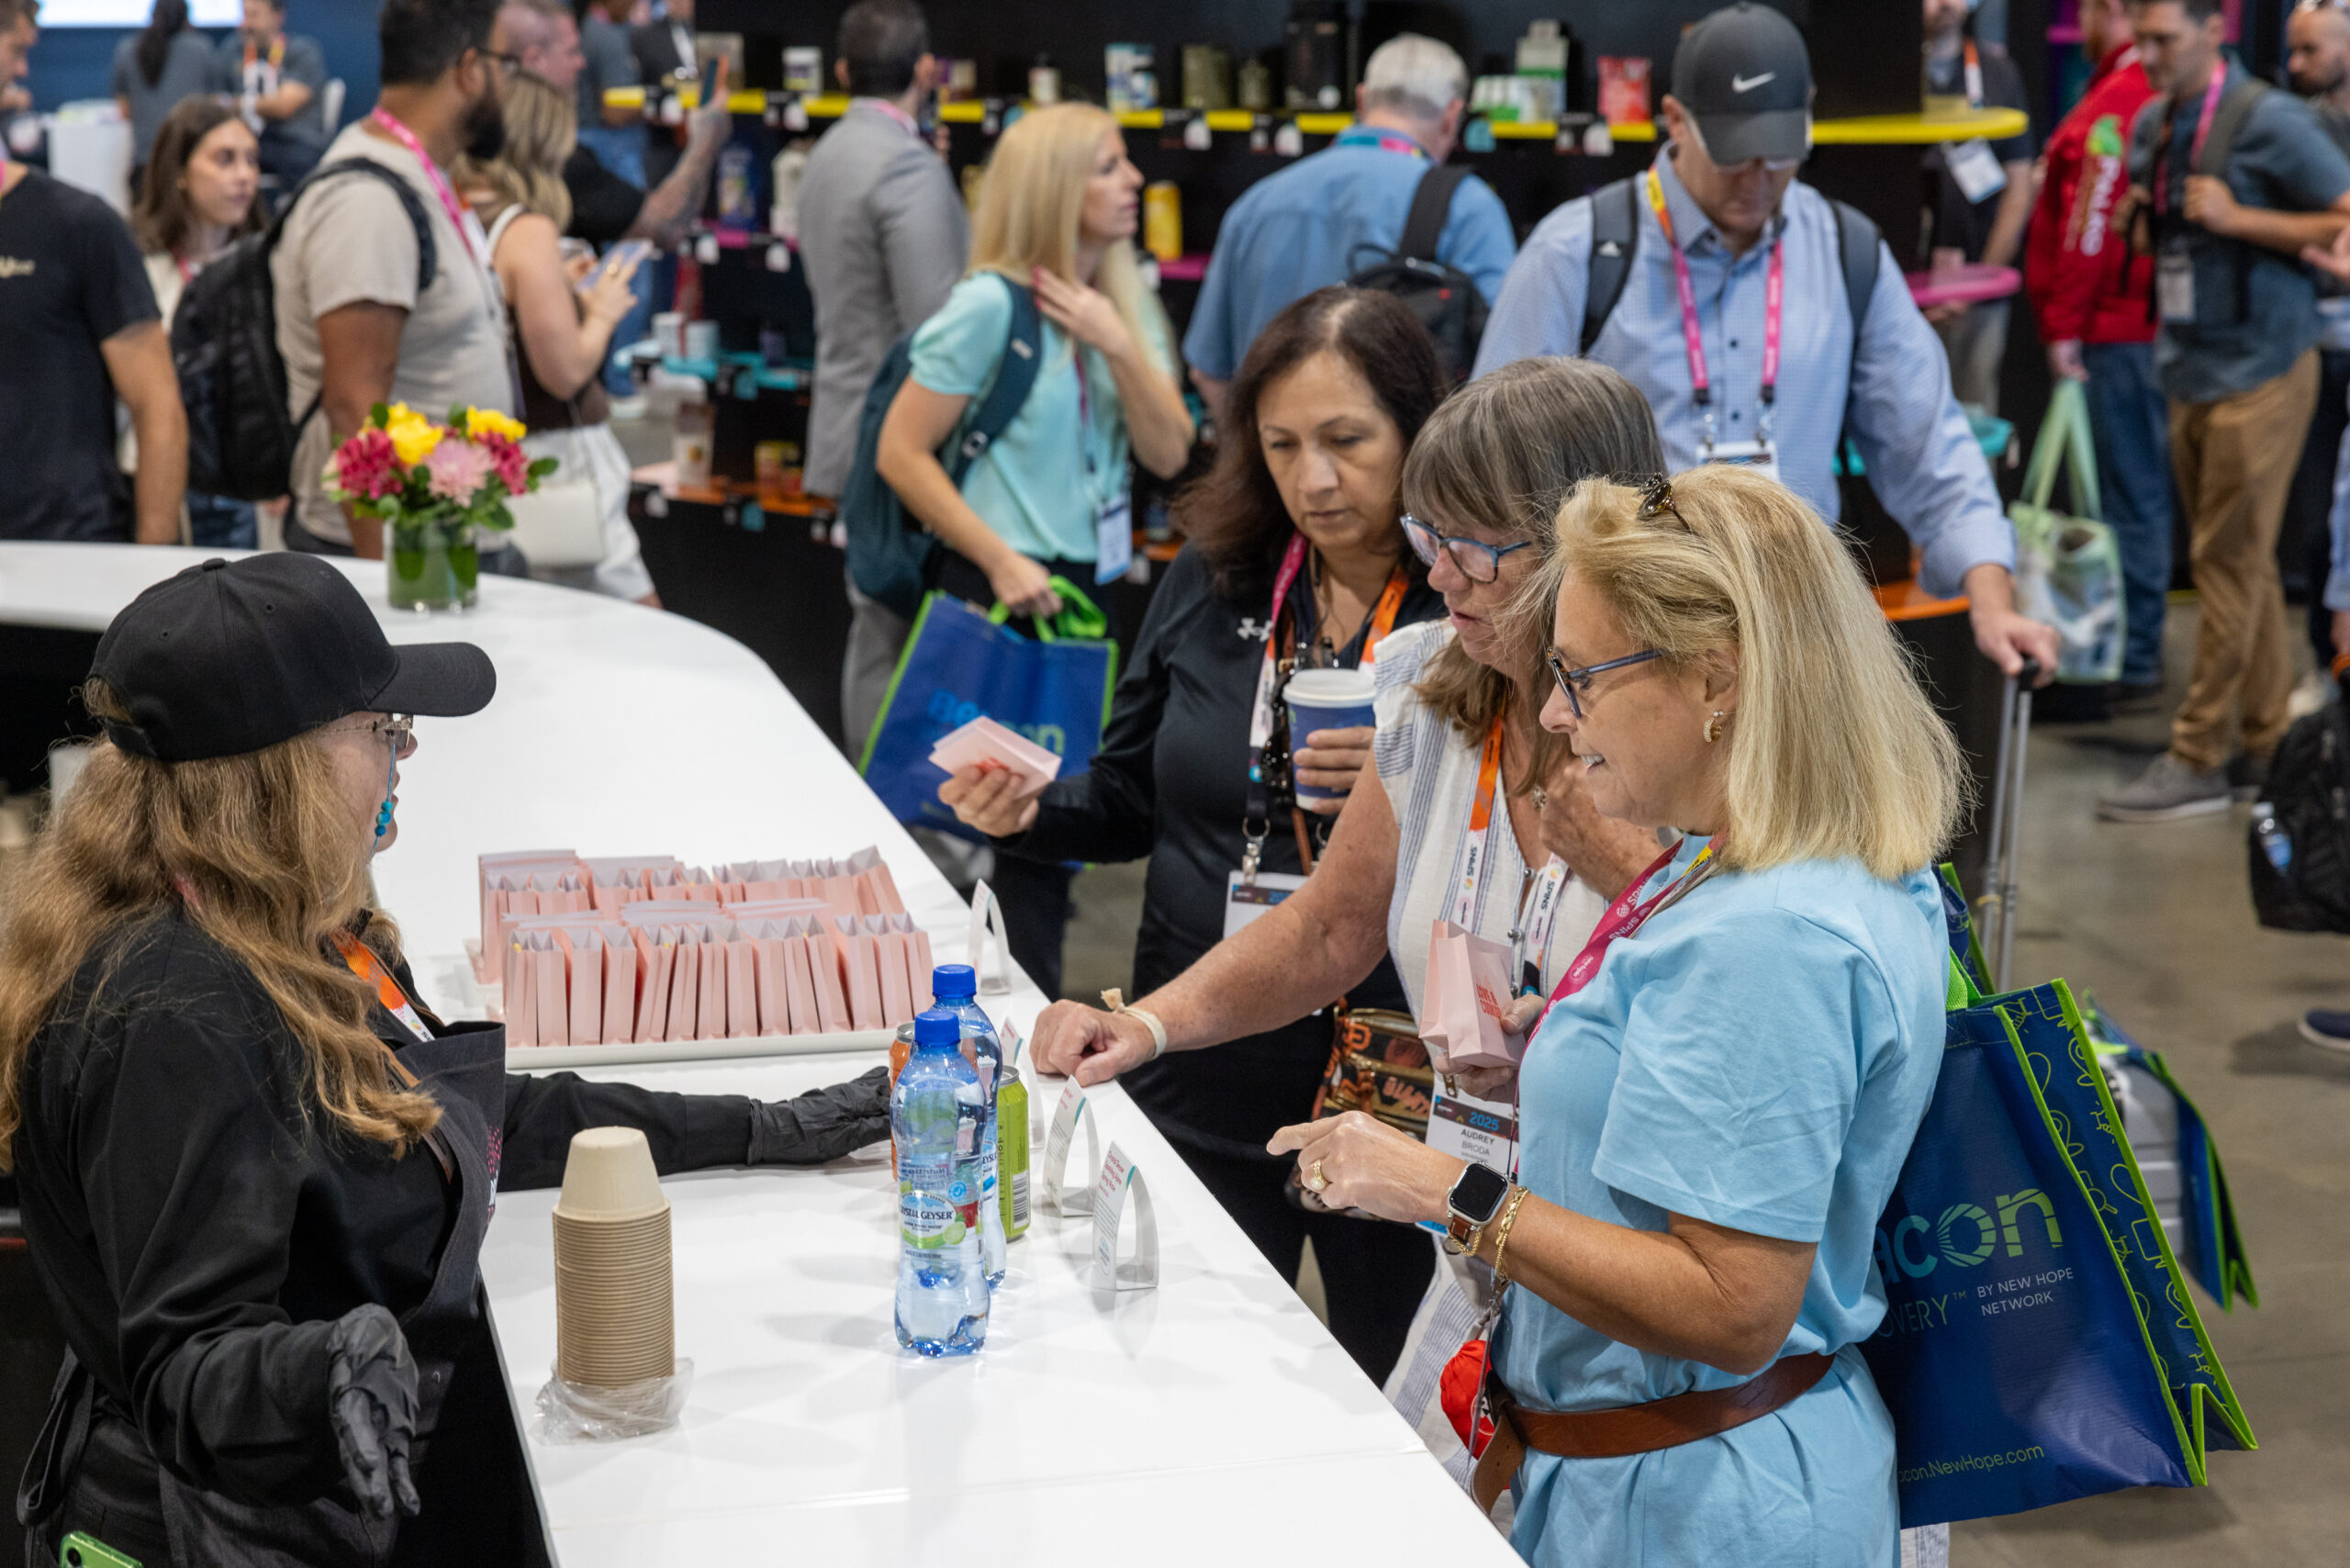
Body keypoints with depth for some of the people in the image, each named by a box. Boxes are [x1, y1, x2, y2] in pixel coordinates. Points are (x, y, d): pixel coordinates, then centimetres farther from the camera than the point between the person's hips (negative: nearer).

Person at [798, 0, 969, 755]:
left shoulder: (826, 157, 13)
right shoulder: (910, 168, -17)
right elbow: (935, 327, -21)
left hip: (854, 426, 10)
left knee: (875, 628, 15)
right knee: (896, 641, -6)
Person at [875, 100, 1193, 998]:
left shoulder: (1126, 304, 8)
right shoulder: (991, 304, -13)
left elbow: (1169, 453, 1)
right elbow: (901, 453, -13)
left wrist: (1117, 345, -13)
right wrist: (1002, 562, -16)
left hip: (1089, 586, 7)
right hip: (1005, 590, -7)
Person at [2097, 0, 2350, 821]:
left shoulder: (2268, 120, -11)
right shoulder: (2151, 124, 11)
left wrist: (2236, 219, -18)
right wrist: (2136, 214, 7)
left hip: (2258, 372, -7)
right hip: (2190, 369, 7)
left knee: (2228, 562, -4)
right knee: (2242, 563, 12)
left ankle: (2198, 760, 0)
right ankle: (2267, 741, 20)